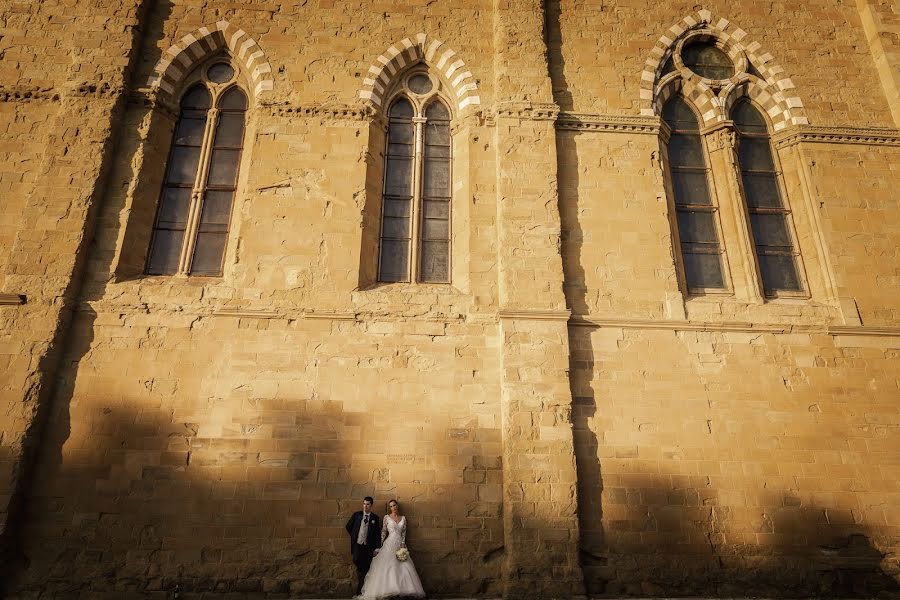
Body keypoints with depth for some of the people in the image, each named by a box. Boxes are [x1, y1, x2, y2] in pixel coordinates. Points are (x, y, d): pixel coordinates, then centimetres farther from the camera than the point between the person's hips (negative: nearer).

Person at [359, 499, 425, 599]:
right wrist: (379, 546, 0)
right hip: (389, 544, -3)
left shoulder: (403, 518, 11)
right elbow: (383, 532, 3)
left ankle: (405, 589, 1)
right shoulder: (386, 518, 2)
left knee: (403, 567, -4)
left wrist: (403, 544, -2)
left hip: (400, 544, 3)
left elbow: (404, 532, 11)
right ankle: (388, 591, -4)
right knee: (388, 566, -9)